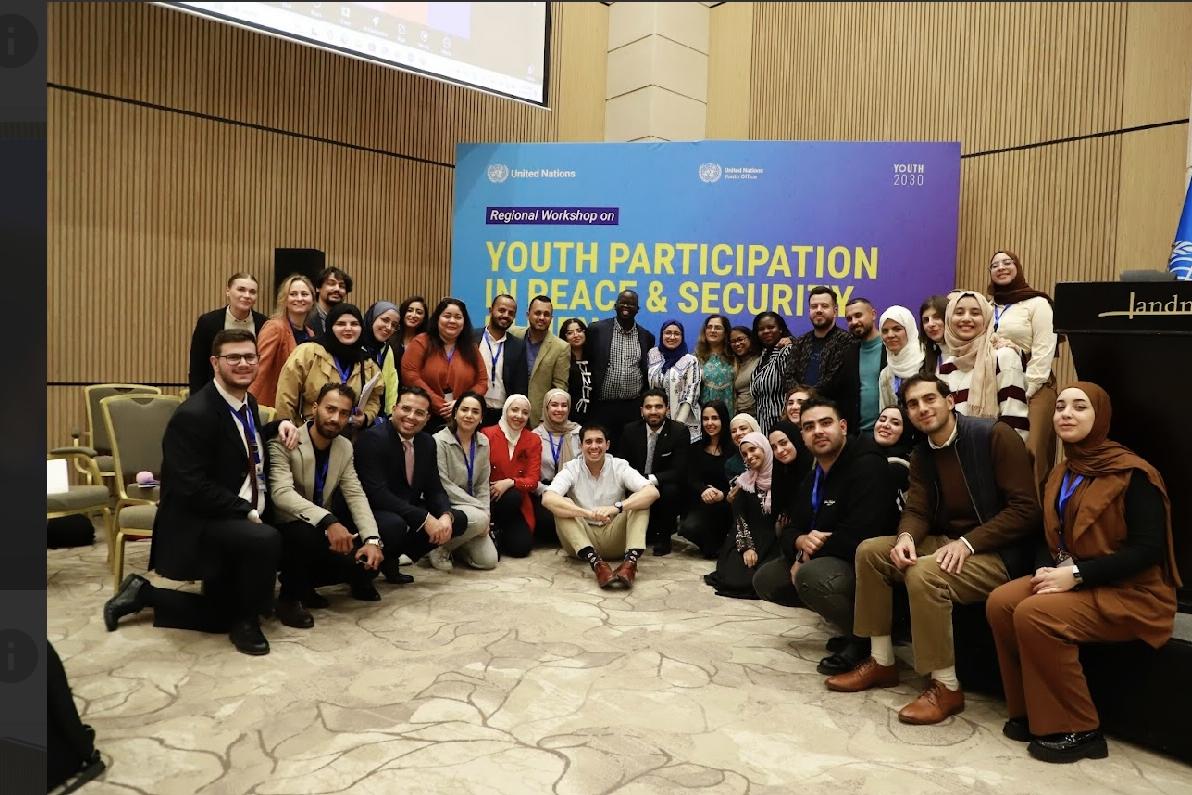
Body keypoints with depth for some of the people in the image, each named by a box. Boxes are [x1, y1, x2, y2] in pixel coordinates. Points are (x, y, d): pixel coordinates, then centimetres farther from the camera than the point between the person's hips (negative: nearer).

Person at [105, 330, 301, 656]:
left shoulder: (248, 403, 5)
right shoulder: (193, 415, -21)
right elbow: (193, 488, -27)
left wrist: (280, 425, 5)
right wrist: (248, 512, -26)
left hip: (240, 522, 9)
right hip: (199, 526, -9)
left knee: (219, 617, 11)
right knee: (266, 540, -37)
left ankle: (143, 593, 29)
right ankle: (245, 620, -11)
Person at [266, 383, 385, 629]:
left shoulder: (345, 447, 2)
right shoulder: (284, 442, -17)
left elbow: (356, 496, -4)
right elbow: (281, 493, -31)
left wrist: (372, 539, -20)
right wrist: (328, 521, -44)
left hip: (322, 531, 6)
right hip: (287, 530, -6)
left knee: (369, 562, -15)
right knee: (304, 533, -39)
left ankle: (304, 584, 11)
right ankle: (290, 596, -10)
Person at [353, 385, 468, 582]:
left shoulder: (427, 442, 5)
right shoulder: (373, 438, -19)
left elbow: (435, 489, 7)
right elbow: (377, 493, -27)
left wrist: (446, 516, -17)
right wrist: (424, 519, -29)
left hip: (409, 510, 8)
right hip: (373, 512, -8)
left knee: (458, 520, -3)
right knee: (394, 525, -38)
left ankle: (392, 557, 6)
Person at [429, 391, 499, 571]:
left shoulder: (483, 442, 4)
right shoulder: (440, 441, -15)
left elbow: (482, 484, 9)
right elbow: (443, 485, -18)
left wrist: (486, 512, -5)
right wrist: (480, 508, -18)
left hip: (470, 509, 6)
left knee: (489, 560, -7)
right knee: (478, 519, -34)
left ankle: (453, 544, 22)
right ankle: (439, 547, -8)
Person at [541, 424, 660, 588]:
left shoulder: (619, 466, -5)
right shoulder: (572, 468, -6)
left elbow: (653, 492, -21)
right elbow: (547, 499, -25)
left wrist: (616, 507, -37)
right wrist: (587, 513, -40)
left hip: (615, 539, 1)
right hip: (581, 539, 0)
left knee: (641, 501, -19)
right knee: (563, 505, -25)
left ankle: (630, 562, -37)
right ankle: (596, 563, -41)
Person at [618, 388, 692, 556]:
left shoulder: (680, 431, -12)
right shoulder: (630, 430, -2)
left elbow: (679, 472, -18)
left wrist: (649, 479, -29)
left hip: (667, 491, -3)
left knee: (670, 490, -33)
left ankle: (663, 535, -5)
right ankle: (647, 531, 10)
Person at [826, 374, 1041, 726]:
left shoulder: (995, 435, -13)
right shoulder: (922, 455, 10)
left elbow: (1025, 509, -18)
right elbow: (917, 511, 4)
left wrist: (967, 543, -26)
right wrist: (905, 537, -21)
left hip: (998, 553, -8)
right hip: (948, 542, 8)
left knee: (924, 573, -32)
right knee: (870, 550, -5)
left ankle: (946, 687, -16)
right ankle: (881, 662, 3)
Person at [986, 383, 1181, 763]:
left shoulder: (1132, 473, -14)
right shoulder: (1061, 475, 10)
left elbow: (1148, 549, -20)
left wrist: (1076, 575, -24)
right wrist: (1051, 570, -8)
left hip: (1130, 592, -7)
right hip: (1071, 580, 7)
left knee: (1034, 614, -29)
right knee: (1000, 602, -16)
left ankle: (1078, 731, -12)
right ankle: (1030, 712, -2)